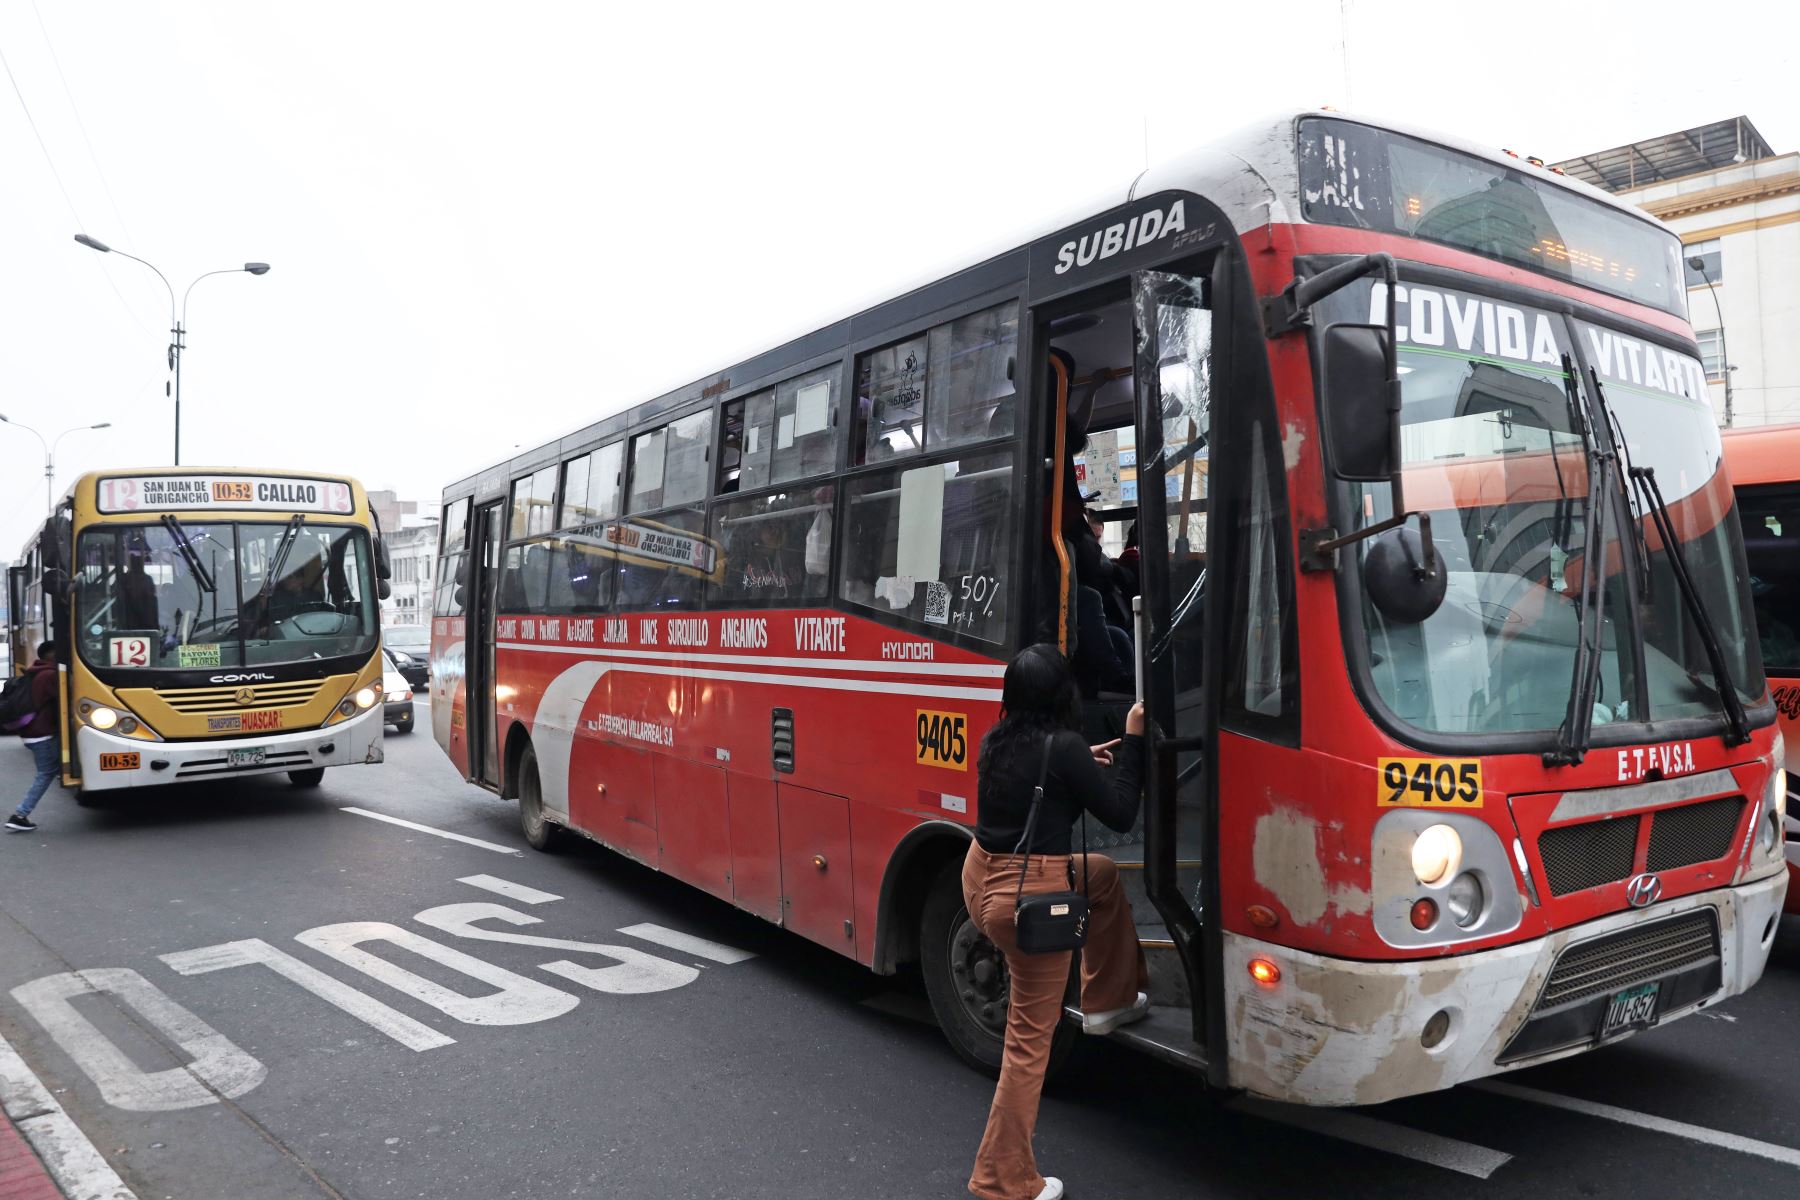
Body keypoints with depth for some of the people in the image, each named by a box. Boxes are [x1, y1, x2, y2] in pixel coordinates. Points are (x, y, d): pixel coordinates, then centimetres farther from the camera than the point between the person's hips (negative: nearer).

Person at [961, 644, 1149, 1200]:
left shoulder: (996, 742, 3)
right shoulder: (1063, 747, -18)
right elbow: (1120, 815, -8)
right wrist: (1133, 740, -1)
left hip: (982, 877, 8)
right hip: (1029, 895, -8)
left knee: (1103, 874, 29)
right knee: (1031, 1036, 6)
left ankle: (1109, 1000, 36)